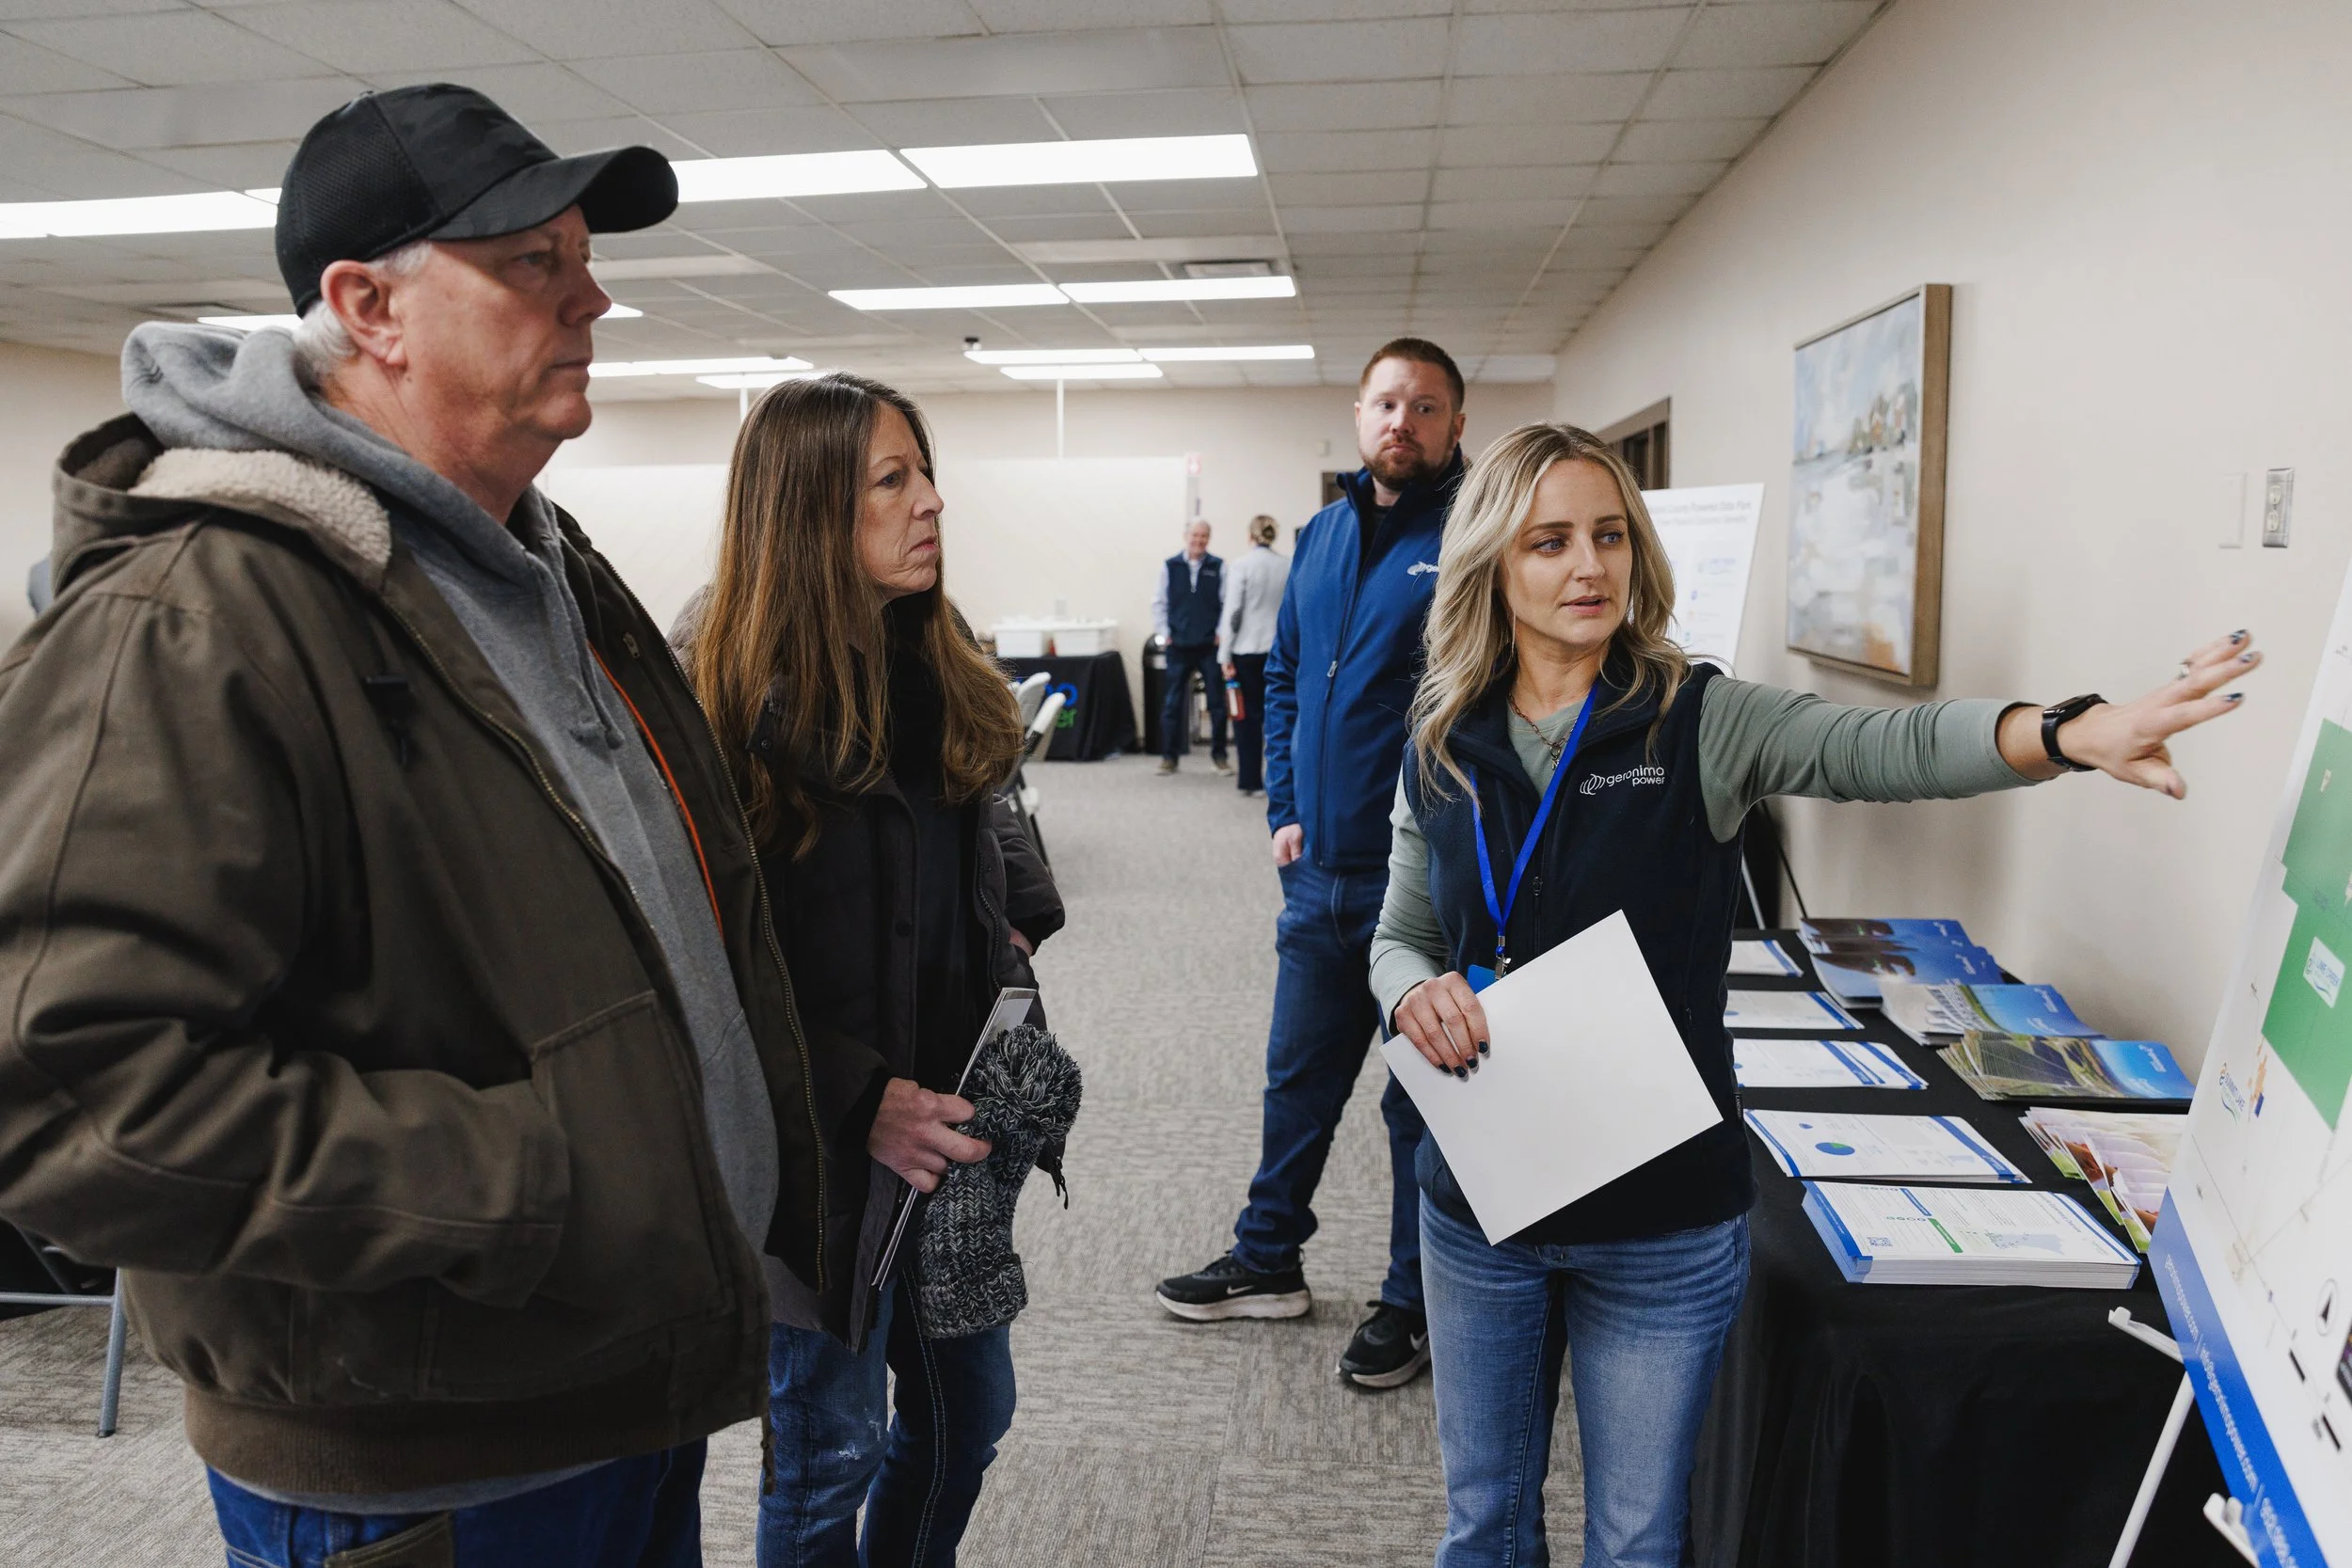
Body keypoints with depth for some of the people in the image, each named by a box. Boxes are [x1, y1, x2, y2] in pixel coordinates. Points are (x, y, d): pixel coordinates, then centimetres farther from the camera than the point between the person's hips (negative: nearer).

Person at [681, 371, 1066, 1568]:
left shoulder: (934, 666, 5)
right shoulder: (737, 701, -17)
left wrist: (1020, 924, 3)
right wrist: (865, 1099, -23)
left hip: (947, 1121, 7)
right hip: (825, 1147, -7)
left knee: (968, 1411, 20)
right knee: (831, 1455, 11)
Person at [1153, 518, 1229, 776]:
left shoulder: (1219, 567, 0)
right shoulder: (1170, 566, 2)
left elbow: (1227, 603, 0)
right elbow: (1159, 602, 6)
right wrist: (1164, 633, 0)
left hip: (1210, 646, 0)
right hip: (1178, 646, 0)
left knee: (1217, 702, 4)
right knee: (1172, 703, 4)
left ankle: (1219, 755, 16)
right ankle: (1169, 757, 13)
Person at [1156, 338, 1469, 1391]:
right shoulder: (1325, 533, 10)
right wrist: (1286, 809, 9)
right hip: (1319, 871, 6)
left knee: (1421, 1098, 9)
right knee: (1298, 1076, 19)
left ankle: (1414, 1304, 26)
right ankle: (1268, 1262, 37)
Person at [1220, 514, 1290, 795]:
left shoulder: (1241, 566, -8)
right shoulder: (1289, 567, 0)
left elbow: (1232, 612, -9)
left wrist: (1226, 656, -5)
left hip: (1247, 650, -2)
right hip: (1281, 650, 2)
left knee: (1248, 715, 8)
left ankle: (1250, 780, 10)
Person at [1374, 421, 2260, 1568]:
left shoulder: (1697, 722, -10)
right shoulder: (1441, 751, -1)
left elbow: (1886, 750, -26)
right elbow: (1398, 937, 8)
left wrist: (2071, 733, -44)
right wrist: (1417, 992, -15)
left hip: (1661, 1223, -2)